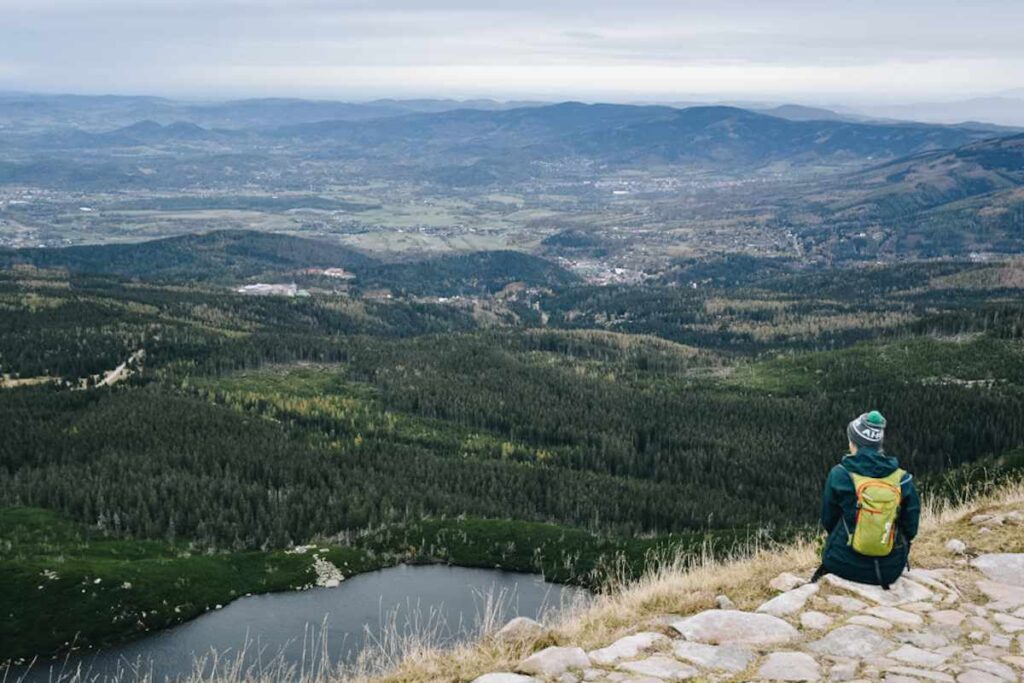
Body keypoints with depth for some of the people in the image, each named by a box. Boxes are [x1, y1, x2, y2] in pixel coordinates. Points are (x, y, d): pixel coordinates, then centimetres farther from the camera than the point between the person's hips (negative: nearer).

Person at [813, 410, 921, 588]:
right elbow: (910, 530, -1)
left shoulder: (839, 474, -11)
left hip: (845, 566, -1)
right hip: (891, 570, 2)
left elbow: (828, 521, 0)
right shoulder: (903, 480, -6)